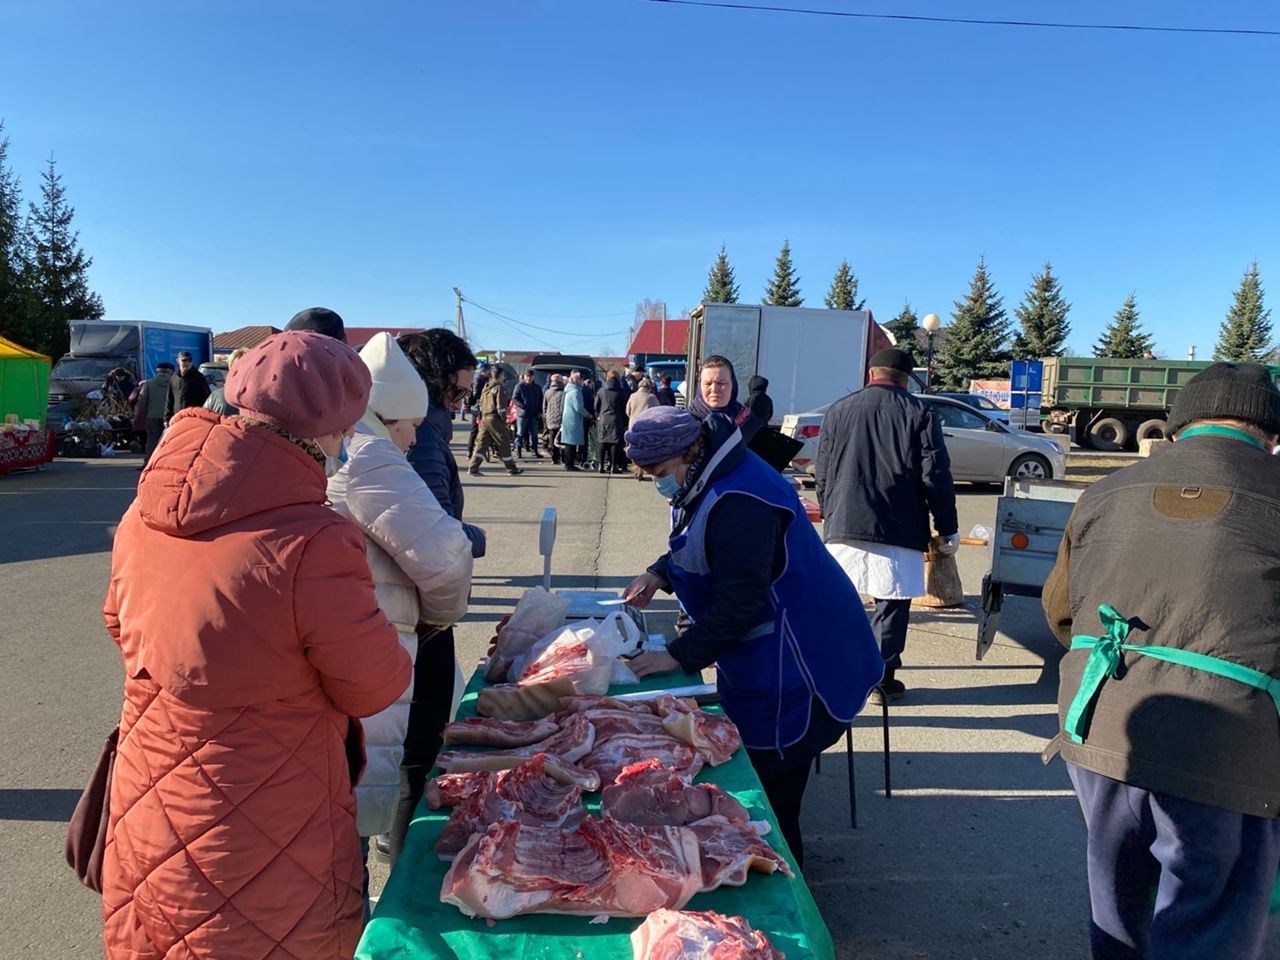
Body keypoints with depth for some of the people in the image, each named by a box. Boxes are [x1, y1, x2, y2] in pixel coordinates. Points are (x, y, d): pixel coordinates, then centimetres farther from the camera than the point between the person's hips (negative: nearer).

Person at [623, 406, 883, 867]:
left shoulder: (737, 504, -29)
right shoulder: (710, 478, 6)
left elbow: (739, 603, -29)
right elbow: (698, 550, 20)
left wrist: (677, 656, -24)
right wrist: (659, 574, 2)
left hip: (794, 656, -11)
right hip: (764, 653, 11)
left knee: (772, 770, 1)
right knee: (756, 756, 20)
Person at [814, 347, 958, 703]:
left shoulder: (838, 410, 8)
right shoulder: (919, 414, 1)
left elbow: (822, 473, 11)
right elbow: (936, 477, -2)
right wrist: (948, 529, 4)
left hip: (843, 523, 2)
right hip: (898, 528, -2)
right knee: (892, 601, 7)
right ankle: (883, 677, 11)